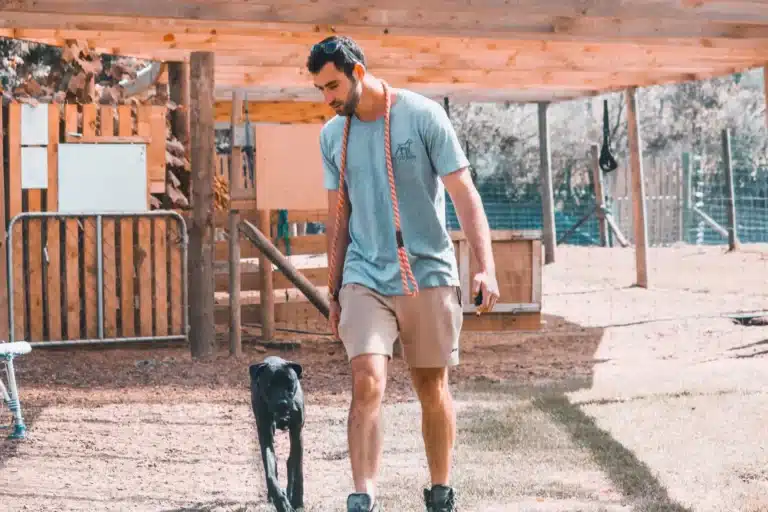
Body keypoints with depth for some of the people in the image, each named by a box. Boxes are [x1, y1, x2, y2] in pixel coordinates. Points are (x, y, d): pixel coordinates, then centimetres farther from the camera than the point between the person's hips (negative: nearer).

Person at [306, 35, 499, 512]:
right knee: (367, 383, -15)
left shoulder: (423, 115, -7)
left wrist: (486, 266, -19)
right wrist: (334, 293, 15)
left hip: (428, 274, -2)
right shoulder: (332, 135, 7)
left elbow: (465, 195, -9)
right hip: (365, 277, 2)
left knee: (433, 388, 7)